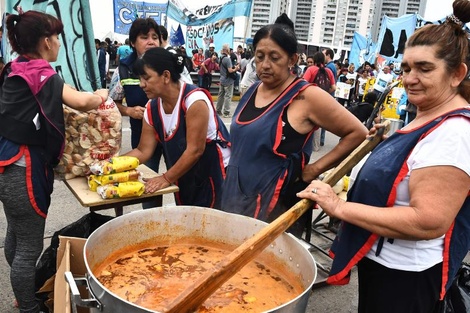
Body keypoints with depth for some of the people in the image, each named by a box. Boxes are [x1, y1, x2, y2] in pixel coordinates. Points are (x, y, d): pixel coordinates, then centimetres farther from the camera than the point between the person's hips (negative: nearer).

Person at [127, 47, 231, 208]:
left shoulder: (194, 100, -24)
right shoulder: (152, 108, -2)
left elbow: (195, 150, -24)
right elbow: (143, 151, -1)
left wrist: (166, 178, -19)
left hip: (214, 173, -6)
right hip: (184, 179, 7)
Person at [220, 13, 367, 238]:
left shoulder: (306, 96, -14)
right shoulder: (252, 90, 7)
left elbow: (357, 132, -11)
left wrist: (315, 169, -12)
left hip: (274, 204, -7)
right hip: (234, 195, 7)